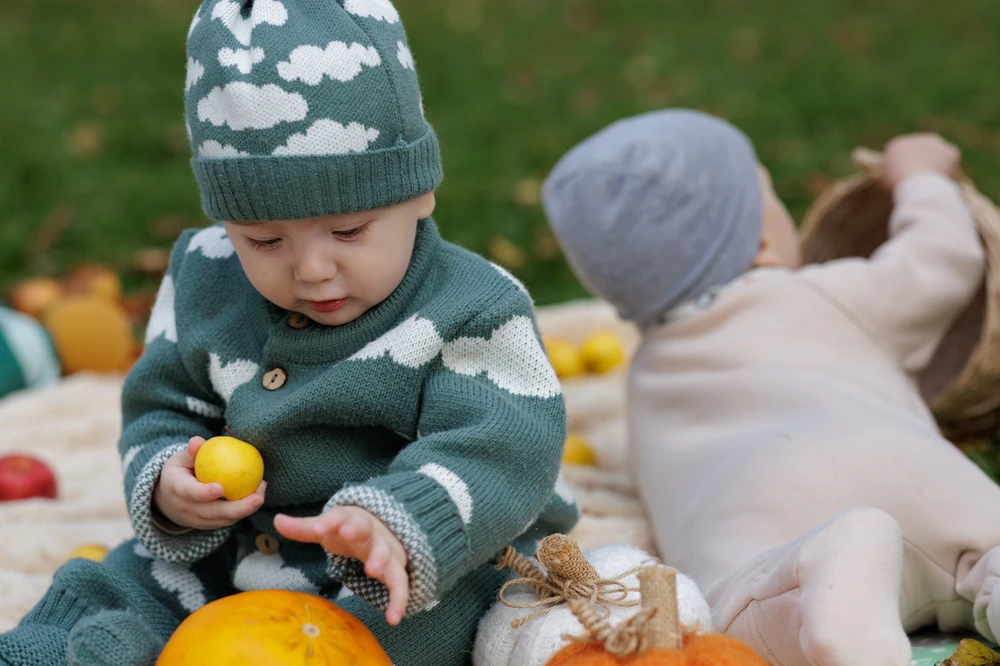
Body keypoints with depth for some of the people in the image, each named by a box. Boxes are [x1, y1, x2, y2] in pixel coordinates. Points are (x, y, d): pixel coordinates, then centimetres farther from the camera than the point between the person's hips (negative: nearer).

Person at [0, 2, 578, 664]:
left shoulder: (473, 311, -16)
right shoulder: (205, 283, 0)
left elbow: (500, 453, -26)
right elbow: (164, 407, 11)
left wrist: (392, 527, -46)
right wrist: (166, 484, -14)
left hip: (431, 579, -6)